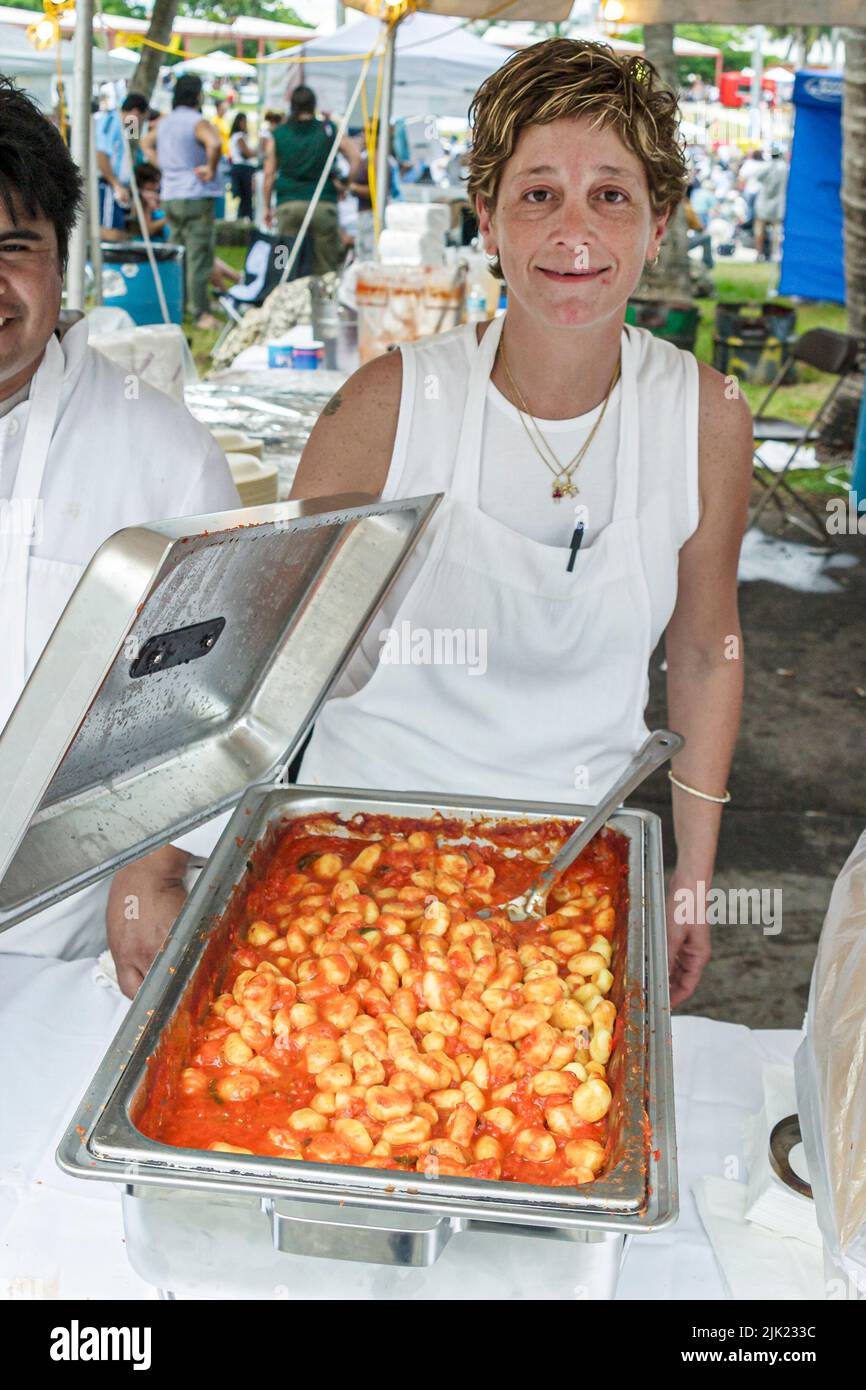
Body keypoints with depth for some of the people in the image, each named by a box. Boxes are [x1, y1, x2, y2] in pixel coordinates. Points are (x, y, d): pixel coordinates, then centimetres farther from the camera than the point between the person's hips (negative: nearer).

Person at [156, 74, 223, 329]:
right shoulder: (198, 122, -12)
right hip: (197, 196, -7)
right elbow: (214, 143, -32)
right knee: (199, 256, -5)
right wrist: (211, 169, -18)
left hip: (170, 196, 7)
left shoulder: (164, 122, 12)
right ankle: (200, 313, -5)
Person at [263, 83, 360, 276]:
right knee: (325, 266, 3)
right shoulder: (328, 130, 7)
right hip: (323, 203, -1)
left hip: (288, 204, 1)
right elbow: (355, 156, 0)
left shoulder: (278, 134, 8)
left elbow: (269, 173, 6)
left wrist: (267, 206, 12)